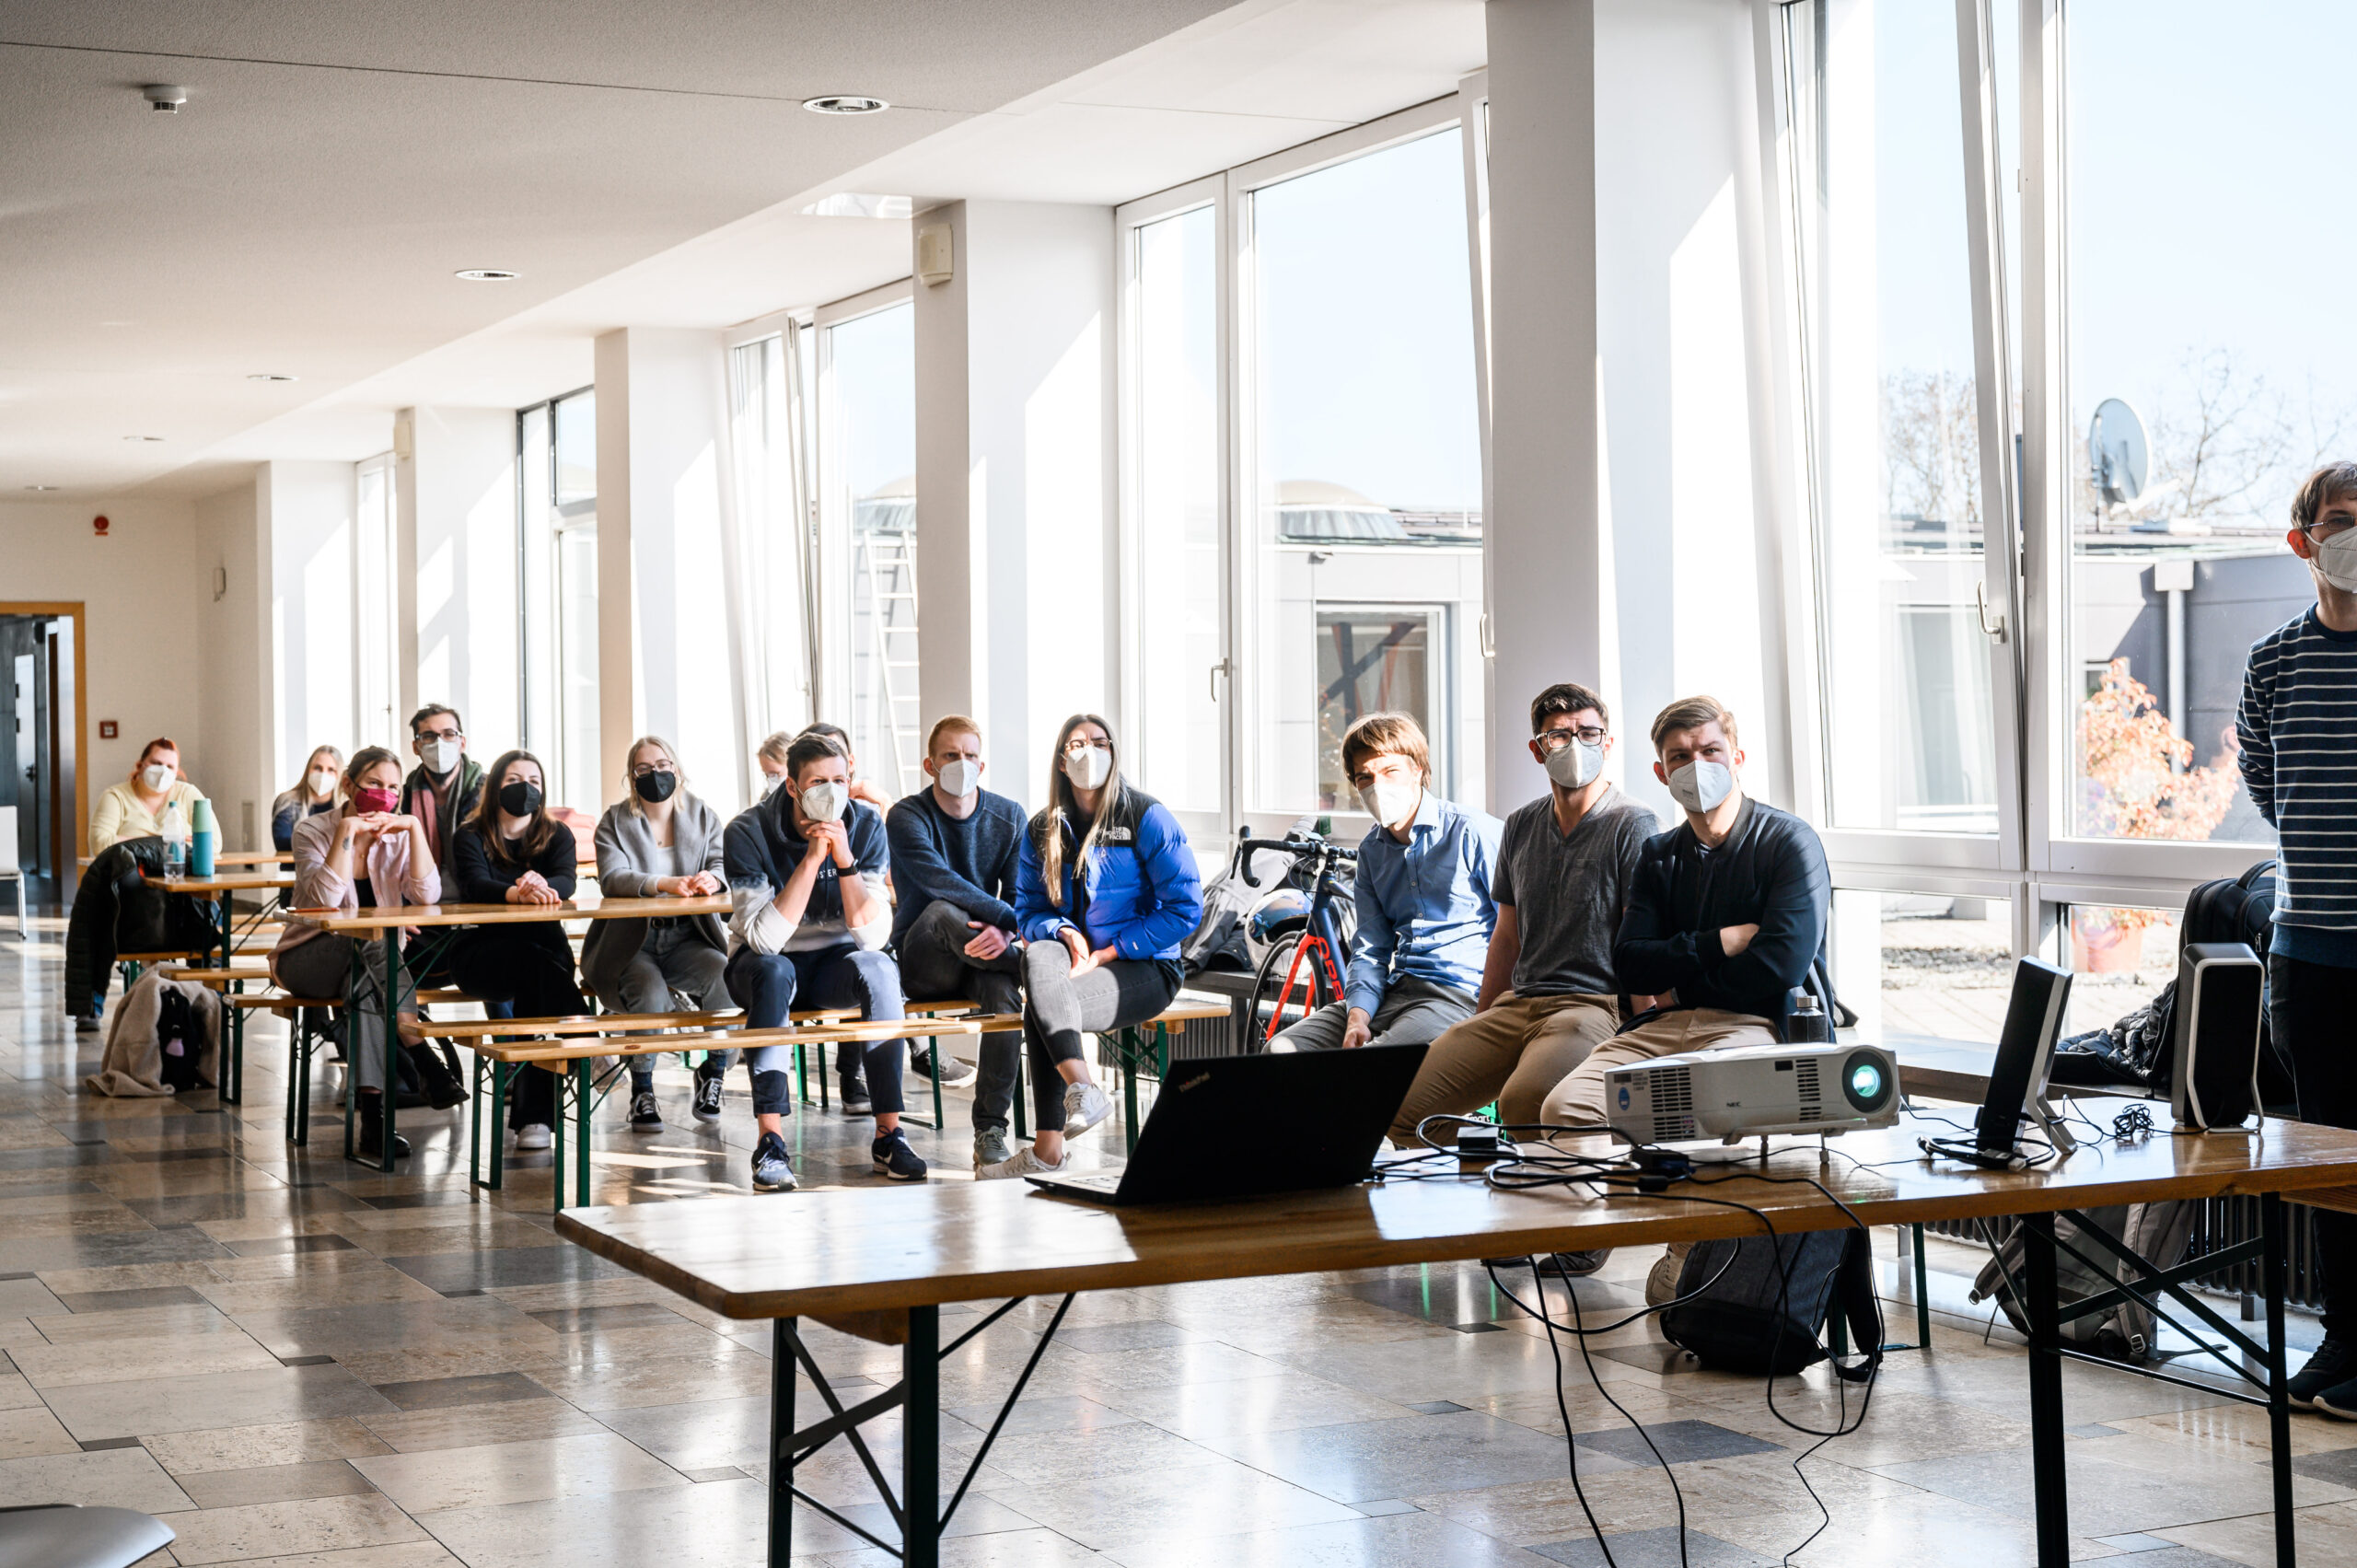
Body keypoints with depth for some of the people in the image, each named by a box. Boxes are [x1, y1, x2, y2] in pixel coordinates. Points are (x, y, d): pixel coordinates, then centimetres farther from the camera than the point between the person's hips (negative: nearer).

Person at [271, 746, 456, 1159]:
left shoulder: (398, 835, 2)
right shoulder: (314, 830, -8)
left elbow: (427, 895, -16)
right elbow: (326, 899, -26)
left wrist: (415, 828, -19)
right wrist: (347, 833, -27)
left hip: (367, 965, 3)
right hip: (307, 959, -3)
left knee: (363, 986, -36)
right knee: (372, 948, -36)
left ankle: (372, 1110, -43)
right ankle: (424, 1060, -44)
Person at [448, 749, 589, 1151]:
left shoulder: (557, 835, 9)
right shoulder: (472, 836, 2)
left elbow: (565, 883, -13)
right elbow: (475, 885, -20)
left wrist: (541, 886, -39)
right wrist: (519, 894, -42)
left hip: (545, 949, 2)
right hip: (480, 950, -2)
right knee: (533, 959, -36)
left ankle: (532, 1113, -36)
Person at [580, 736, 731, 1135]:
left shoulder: (703, 815, 12)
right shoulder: (615, 822, 3)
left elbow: (722, 866, -1)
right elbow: (612, 878, -14)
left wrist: (713, 878, -28)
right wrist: (663, 885, -33)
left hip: (688, 938, 2)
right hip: (631, 941, -2)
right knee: (651, 992, -33)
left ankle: (714, 1072, -5)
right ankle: (641, 1091, -10)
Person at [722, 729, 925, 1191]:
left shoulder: (866, 825, -11)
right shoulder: (748, 833, -19)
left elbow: (872, 935, -18)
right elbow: (765, 938, -29)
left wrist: (845, 859, -29)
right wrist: (812, 859, -32)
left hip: (833, 962, 2)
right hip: (763, 963, -2)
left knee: (878, 967, -30)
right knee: (773, 971, -36)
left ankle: (889, 1133, -28)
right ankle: (770, 1141, -37)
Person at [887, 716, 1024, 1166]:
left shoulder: (1008, 818, 6)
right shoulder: (907, 817, -6)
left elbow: (1022, 895, 0)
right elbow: (940, 881, -24)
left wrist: (1004, 931, -24)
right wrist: (1011, 918, -32)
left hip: (983, 955, 2)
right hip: (923, 966, -2)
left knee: (1004, 991, -33)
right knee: (941, 913, -37)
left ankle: (991, 1130, -26)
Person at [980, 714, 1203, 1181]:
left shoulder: (1147, 817, -4)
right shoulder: (1042, 829, 11)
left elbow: (1184, 909, -9)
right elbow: (1028, 912, 12)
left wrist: (1107, 953, -13)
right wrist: (1066, 933, -12)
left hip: (1143, 967, -4)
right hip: (1074, 957, 4)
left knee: (1039, 1010, -28)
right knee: (1039, 955, -32)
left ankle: (1048, 1149, -24)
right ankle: (1082, 1089, -40)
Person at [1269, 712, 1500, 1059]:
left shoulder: (1476, 833, -5)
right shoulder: (1372, 851, 16)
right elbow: (1370, 949, 14)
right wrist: (1357, 1017, -5)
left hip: (1458, 995, -7)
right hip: (1394, 990, 7)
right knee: (1280, 1048, -11)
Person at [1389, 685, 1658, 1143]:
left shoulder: (1633, 826, -2)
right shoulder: (1521, 826, 18)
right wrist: (1477, 1033, 20)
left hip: (1595, 1003, -6)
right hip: (1517, 1004, 6)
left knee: (1521, 1104, -36)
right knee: (1402, 1107, -11)